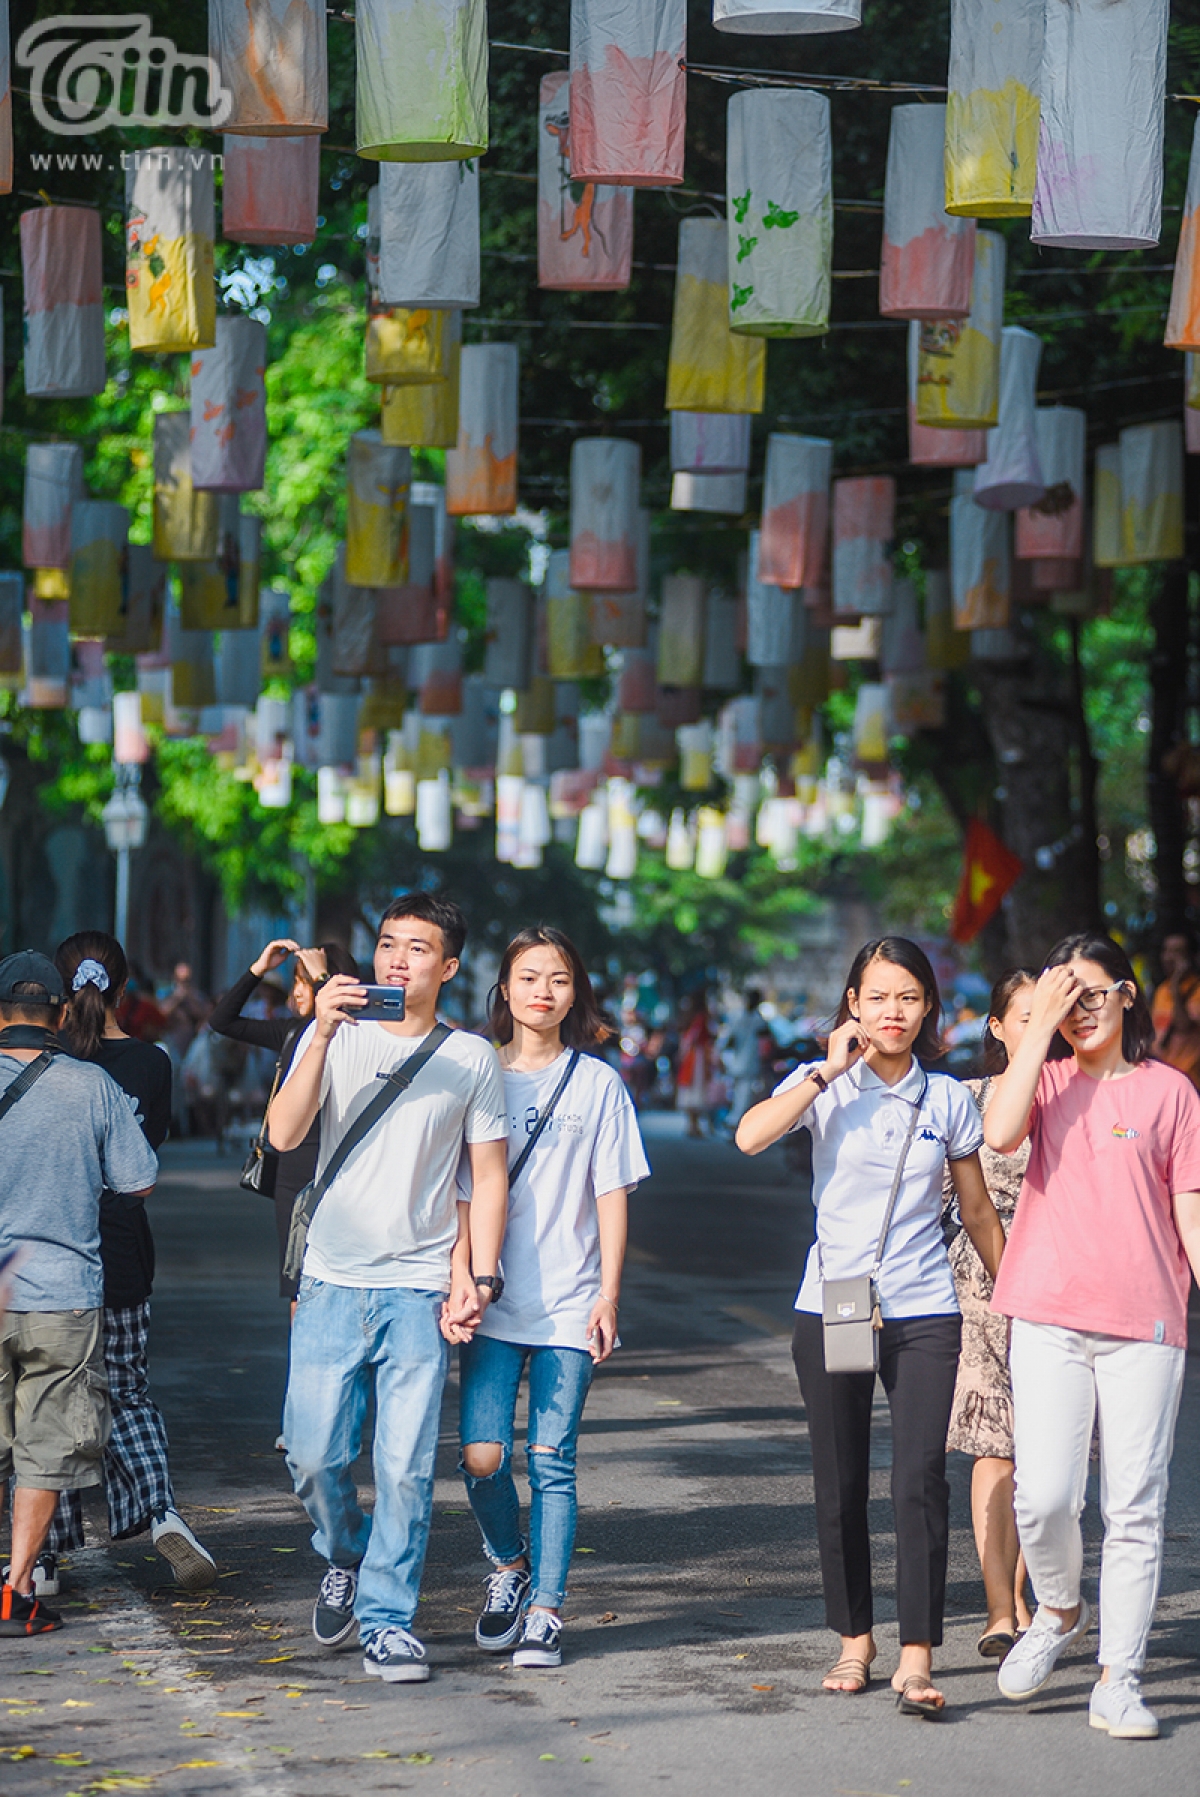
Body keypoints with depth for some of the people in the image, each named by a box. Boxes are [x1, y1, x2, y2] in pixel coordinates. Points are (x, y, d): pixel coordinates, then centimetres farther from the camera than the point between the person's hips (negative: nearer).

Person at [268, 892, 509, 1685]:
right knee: (315, 1454, 0)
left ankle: (388, 1618, 6)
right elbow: (283, 1135, -10)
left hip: (420, 1289, 0)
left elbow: (489, 1176, 9)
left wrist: (480, 1276, -1)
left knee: (407, 1465, -4)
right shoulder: (334, 1037, 4)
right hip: (332, 1283, 1)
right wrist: (324, 1034, -18)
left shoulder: (471, 1058, 5)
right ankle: (346, 1560, 29)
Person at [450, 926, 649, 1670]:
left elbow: (611, 1196, 5)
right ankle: (511, 1566, 20)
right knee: (482, 1456, -7)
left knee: (551, 1460, -2)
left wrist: (608, 1296, -2)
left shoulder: (598, 1084, 5)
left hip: (569, 1303, -1)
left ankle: (546, 1610, 7)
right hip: (493, 1301, 1)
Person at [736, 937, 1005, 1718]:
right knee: (840, 1487, 7)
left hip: (924, 1313, 0)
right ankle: (855, 1639, 23)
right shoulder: (825, 1086, 1)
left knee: (920, 1482, -12)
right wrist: (829, 1071, -16)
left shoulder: (948, 1099, 5)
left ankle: (917, 1659, -11)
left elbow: (978, 1211, 13)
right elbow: (750, 1136, -19)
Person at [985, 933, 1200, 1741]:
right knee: (1044, 1497, -9)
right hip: (1049, 1317, 1)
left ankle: (1119, 1680, 6)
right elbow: (1001, 1131, -12)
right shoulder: (1045, 1080, 10)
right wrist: (1040, 1025, -8)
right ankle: (1058, 1611, 21)